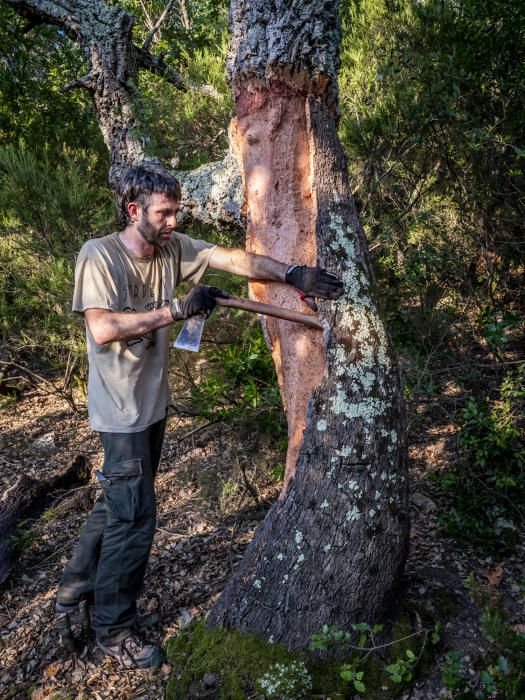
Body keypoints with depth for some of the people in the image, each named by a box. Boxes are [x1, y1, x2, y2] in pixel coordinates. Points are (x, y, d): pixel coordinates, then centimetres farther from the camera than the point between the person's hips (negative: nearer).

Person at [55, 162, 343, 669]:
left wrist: (291, 274, -21)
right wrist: (177, 309, -27)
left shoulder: (173, 248, -1)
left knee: (119, 499, 20)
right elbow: (102, 328, -27)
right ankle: (114, 628, 22)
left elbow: (234, 259, -9)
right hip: (120, 408, -7)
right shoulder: (99, 255, -17)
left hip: (153, 400, 7)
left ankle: (75, 588, 43)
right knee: (134, 515, -1)